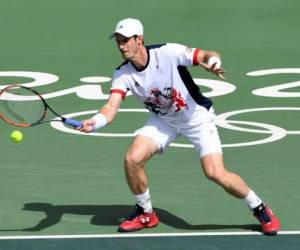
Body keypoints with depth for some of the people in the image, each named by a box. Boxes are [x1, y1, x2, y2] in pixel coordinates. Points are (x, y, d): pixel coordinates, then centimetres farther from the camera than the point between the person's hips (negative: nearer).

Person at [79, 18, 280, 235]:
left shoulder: (168, 53, -26)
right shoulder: (123, 74, -15)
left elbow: (209, 55, -24)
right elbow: (112, 107, -26)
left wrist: (212, 62, -49)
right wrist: (94, 123, -47)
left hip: (197, 117, -4)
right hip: (163, 121, 4)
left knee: (216, 174, -18)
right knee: (132, 159, -16)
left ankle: (260, 208, 6)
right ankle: (146, 214, 10)